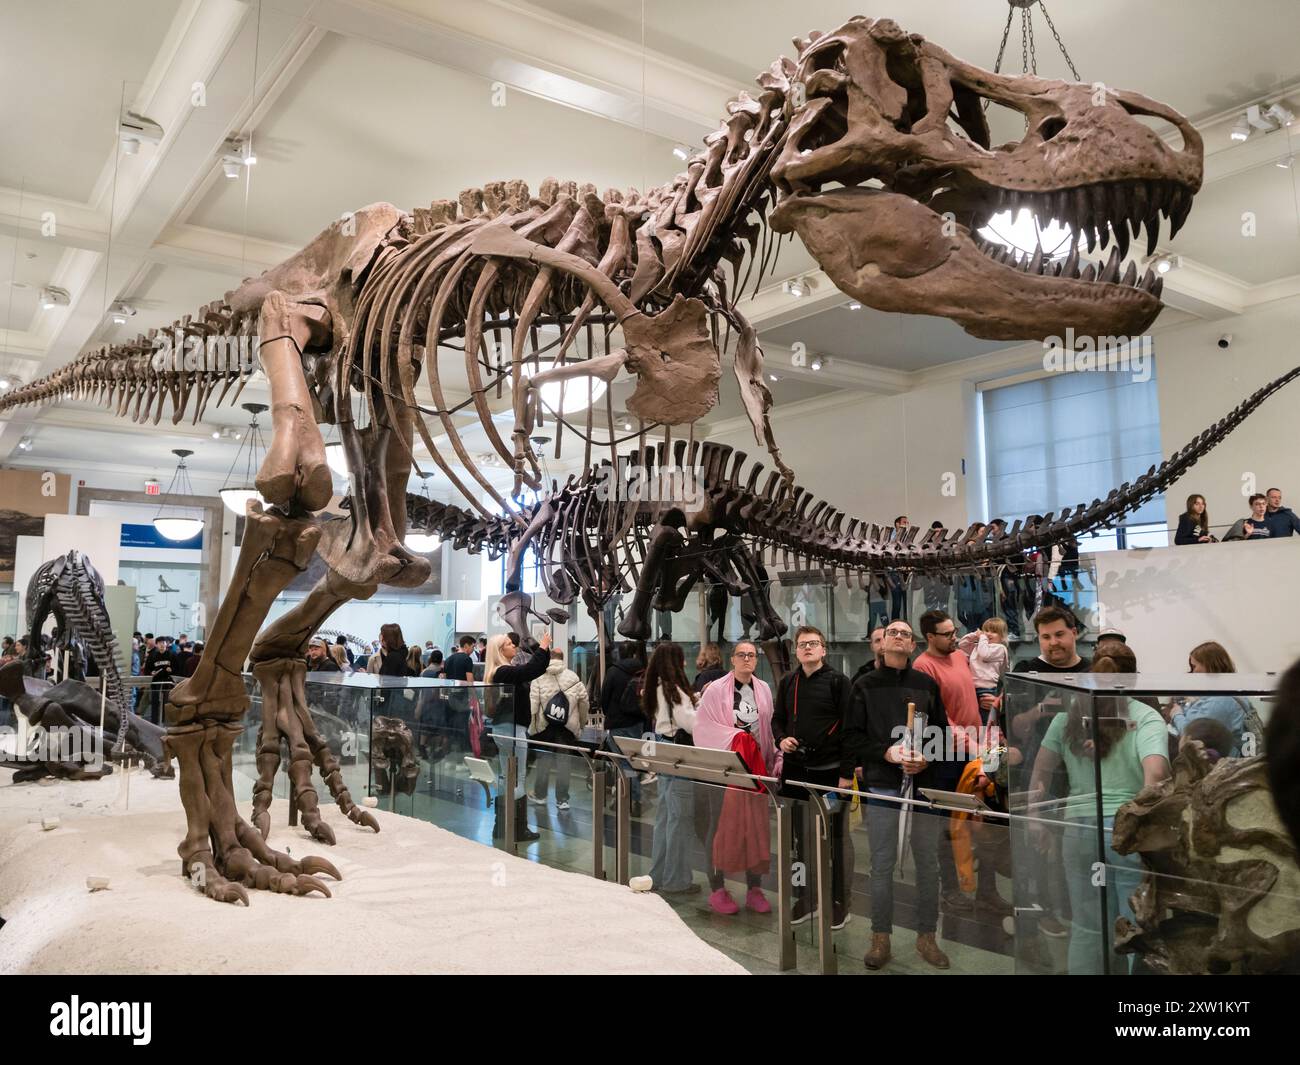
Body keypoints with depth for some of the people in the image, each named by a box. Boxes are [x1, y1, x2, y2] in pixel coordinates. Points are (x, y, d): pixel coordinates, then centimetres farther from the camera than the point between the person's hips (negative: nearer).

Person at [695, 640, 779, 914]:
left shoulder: (763, 690, 7)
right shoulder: (715, 690, -6)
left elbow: (770, 729, 12)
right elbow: (704, 728, -8)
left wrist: (775, 761, 5)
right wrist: (736, 737, -15)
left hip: (756, 766, 4)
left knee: (755, 826, 6)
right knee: (721, 826, 2)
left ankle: (754, 889, 17)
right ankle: (717, 889, 12)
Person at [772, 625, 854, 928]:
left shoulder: (838, 681, -5)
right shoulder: (788, 682, 11)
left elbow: (849, 728, -8)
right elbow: (777, 719, 20)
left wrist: (846, 772, -12)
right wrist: (781, 739, -2)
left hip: (829, 771, -5)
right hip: (795, 770, 5)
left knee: (832, 839, 5)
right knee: (799, 838, 11)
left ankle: (838, 903, 17)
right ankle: (804, 898, 24)